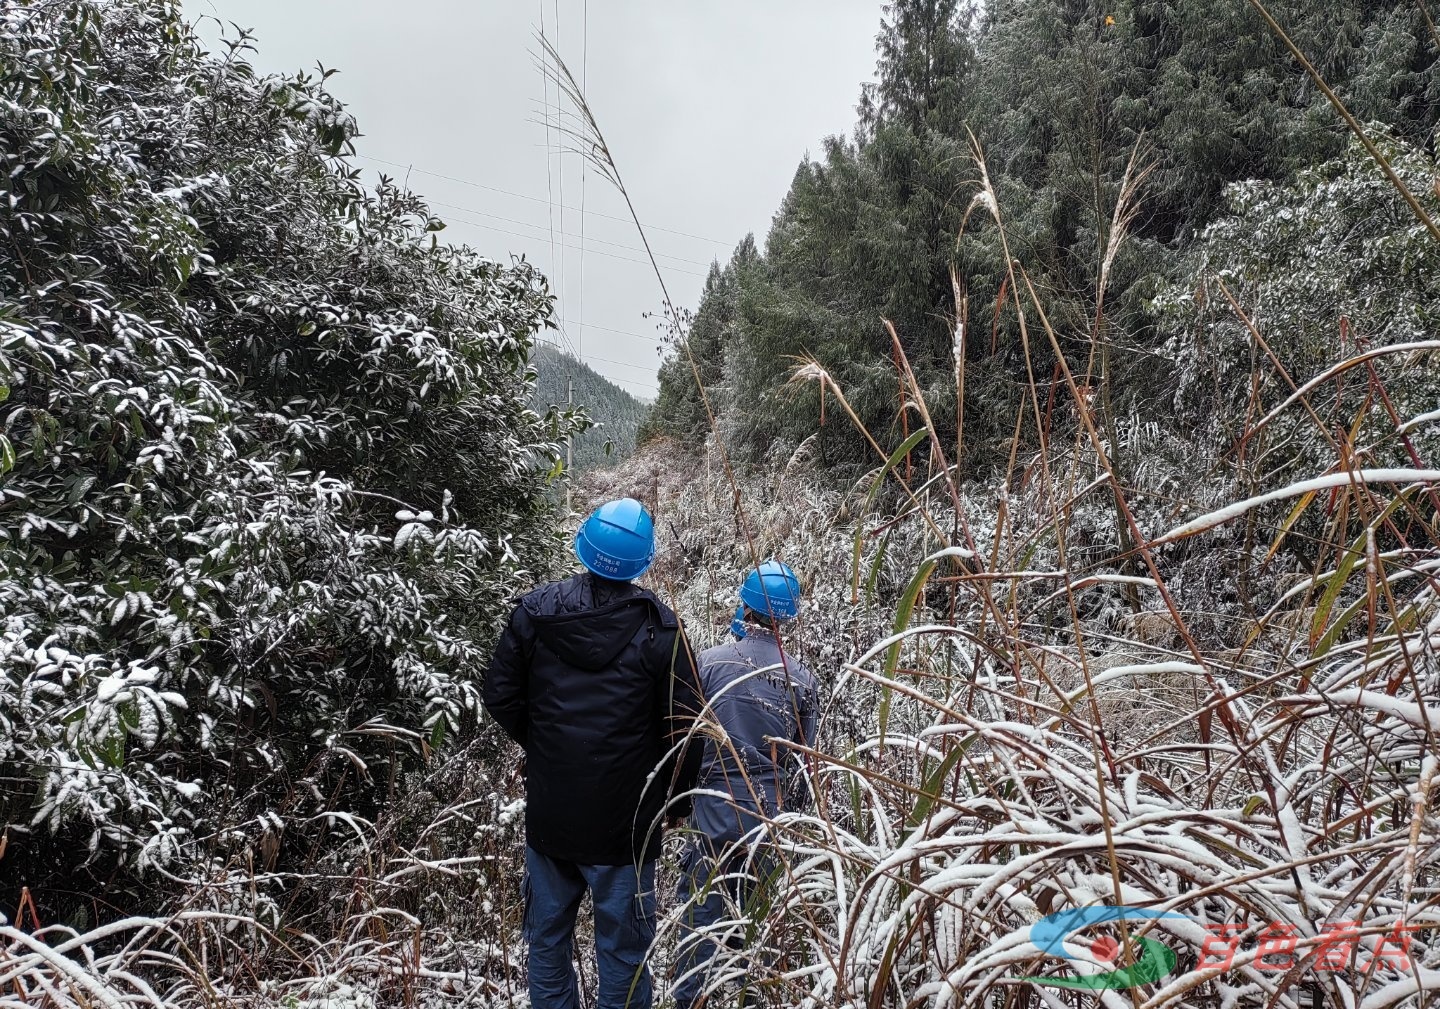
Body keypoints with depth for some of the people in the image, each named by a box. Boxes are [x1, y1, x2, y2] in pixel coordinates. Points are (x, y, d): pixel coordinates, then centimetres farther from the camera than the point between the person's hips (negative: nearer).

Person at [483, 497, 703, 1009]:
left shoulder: (535, 610, -6)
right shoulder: (658, 626, -14)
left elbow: (500, 696, 0)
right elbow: (682, 724, -12)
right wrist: (673, 798, 5)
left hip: (548, 813, 3)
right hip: (623, 821, -3)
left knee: (547, 938, 20)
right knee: (622, 950, 12)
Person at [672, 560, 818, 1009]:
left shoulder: (711, 661, -10)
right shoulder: (803, 679, -2)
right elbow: (803, 759, 5)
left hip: (716, 814, -3)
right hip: (772, 818, 3)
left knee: (701, 918, 8)